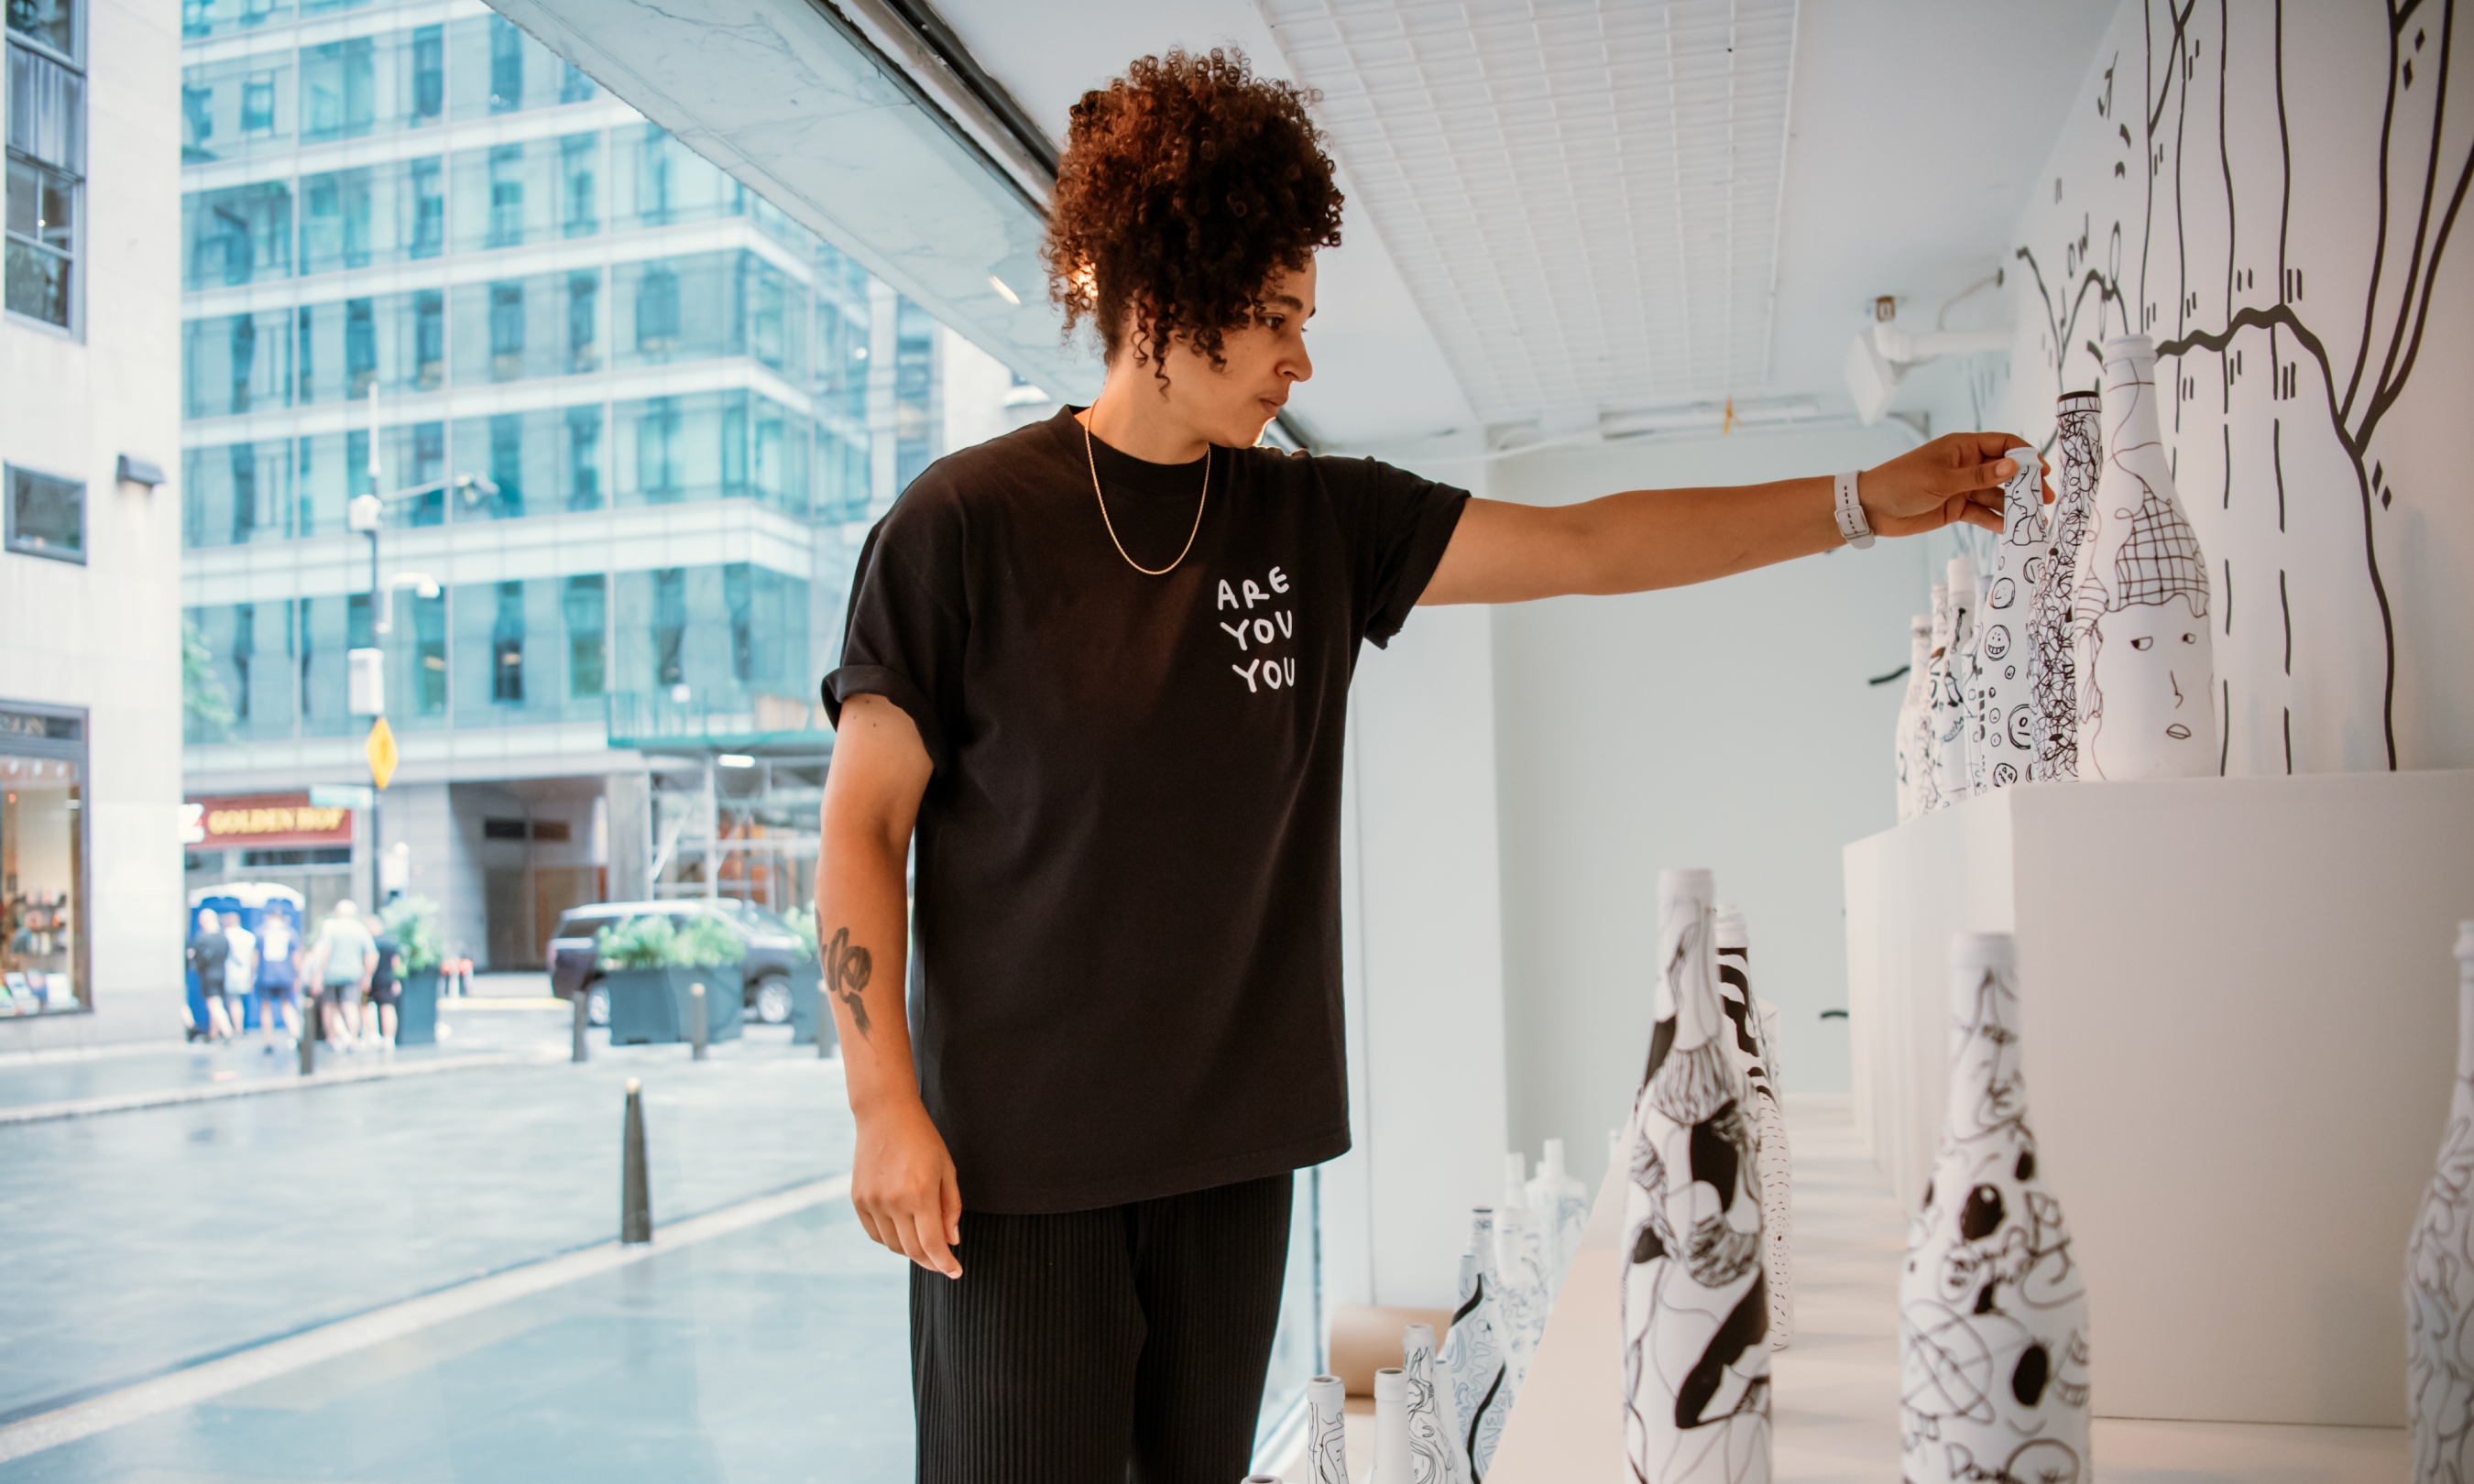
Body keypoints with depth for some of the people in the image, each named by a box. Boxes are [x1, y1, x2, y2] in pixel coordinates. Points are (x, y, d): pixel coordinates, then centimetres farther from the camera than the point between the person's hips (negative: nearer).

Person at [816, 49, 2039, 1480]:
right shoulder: (964, 520, -6)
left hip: (1232, 1145, 4)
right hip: (1017, 1155, -4)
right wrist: (886, 1108, -11)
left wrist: (1866, 501, 7)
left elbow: (1583, 544, 9)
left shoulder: (1321, 522, 7)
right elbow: (864, 828, -5)